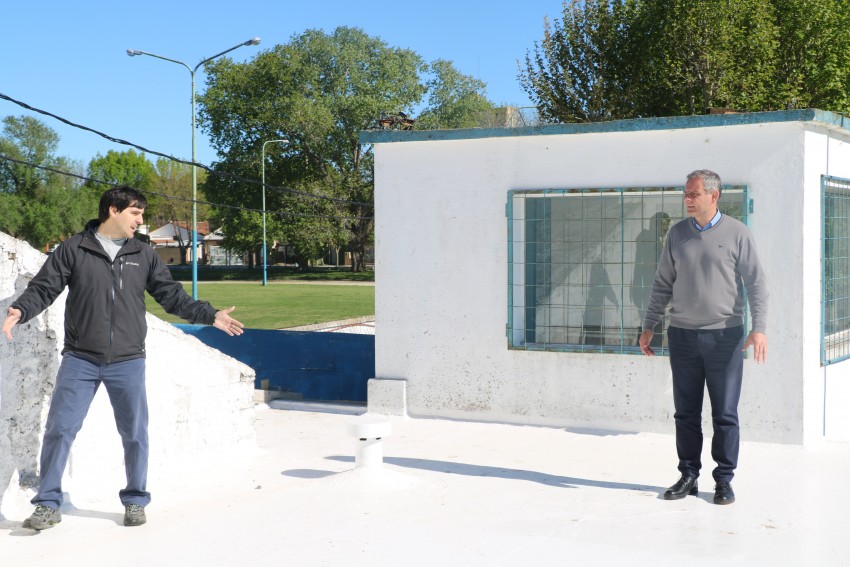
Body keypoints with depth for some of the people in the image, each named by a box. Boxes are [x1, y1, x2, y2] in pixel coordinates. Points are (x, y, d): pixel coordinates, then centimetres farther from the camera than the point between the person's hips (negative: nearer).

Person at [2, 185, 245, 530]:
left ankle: (135, 501, 24)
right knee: (59, 429, -2)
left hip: (128, 363, 2)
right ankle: (48, 504, 9)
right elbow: (43, 288, -1)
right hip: (79, 360, -2)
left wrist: (210, 316, 5)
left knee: (135, 434, 8)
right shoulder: (73, 250, 0)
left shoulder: (144, 256, 8)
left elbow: (172, 296, 11)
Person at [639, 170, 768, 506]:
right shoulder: (677, 234, 9)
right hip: (682, 335, 3)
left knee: (725, 413, 2)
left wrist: (758, 328, -13)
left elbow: (756, 284, -2)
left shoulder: (736, 233, -1)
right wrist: (649, 327, 11)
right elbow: (663, 284, 14)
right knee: (686, 412, 6)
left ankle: (724, 480, 12)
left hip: (724, 336, -3)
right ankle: (688, 475, 17)